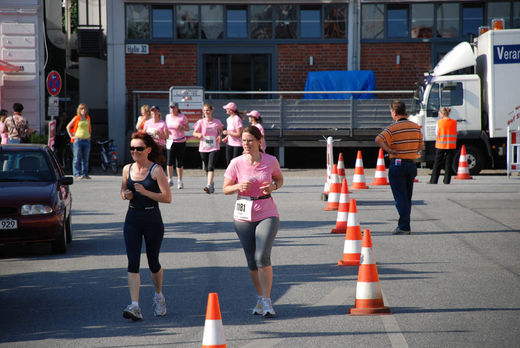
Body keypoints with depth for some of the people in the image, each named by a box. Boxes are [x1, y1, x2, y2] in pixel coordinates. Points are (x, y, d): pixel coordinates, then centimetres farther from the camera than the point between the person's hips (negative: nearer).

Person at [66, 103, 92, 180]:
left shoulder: (88, 118, 11)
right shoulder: (76, 118, -2)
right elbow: (68, 127, 4)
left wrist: (90, 134, 18)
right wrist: (71, 136, -2)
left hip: (87, 139, 5)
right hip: (78, 139, -5)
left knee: (85, 159, 6)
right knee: (77, 158, -6)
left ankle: (85, 174, 10)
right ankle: (77, 174, -4)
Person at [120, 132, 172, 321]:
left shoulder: (156, 170, -9)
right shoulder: (127, 169, 5)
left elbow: (167, 197, -13)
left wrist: (145, 192, -22)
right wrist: (126, 195, -3)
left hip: (152, 220, -3)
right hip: (132, 220, 3)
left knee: (153, 261, 9)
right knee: (132, 262, -8)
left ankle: (158, 296, 36)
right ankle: (135, 306, -13)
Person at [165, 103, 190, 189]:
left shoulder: (182, 117, -4)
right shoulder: (168, 116, 8)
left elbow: (188, 128, 1)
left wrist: (181, 127, -19)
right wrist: (166, 131, 2)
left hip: (180, 142, -3)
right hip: (170, 141, 3)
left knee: (179, 162, 0)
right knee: (169, 161, -10)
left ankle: (180, 181, 13)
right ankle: (170, 180, 0)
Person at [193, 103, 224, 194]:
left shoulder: (217, 122, 0)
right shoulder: (201, 122, 0)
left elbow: (220, 131, 18)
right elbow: (194, 133, 4)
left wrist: (220, 136, -4)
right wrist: (198, 134, -19)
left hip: (214, 148, -2)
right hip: (203, 148, 2)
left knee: (211, 167, -17)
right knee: (206, 168, 12)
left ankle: (209, 185, -26)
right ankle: (211, 183, 33)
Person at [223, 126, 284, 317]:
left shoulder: (271, 161, -4)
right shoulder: (236, 163, -5)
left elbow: (279, 179, 14)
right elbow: (225, 189, 3)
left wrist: (273, 187, -8)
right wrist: (239, 186, -17)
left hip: (267, 215, -2)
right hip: (244, 216, 2)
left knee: (262, 257, -16)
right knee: (252, 261, 8)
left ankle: (266, 301, -9)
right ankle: (260, 298, 26)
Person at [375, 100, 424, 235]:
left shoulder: (393, 128, -12)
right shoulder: (415, 127, 6)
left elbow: (378, 140, -27)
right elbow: (421, 146, 14)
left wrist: (388, 149, -16)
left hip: (397, 164, -6)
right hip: (412, 164, 6)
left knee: (400, 198, -3)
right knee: (407, 198, 14)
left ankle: (404, 227, -6)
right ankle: (404, 224, 20)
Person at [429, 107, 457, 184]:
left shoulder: (439, 122, -7)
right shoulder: (454, 122, 0)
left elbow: (436, 133, -1)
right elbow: (455, 133, 8)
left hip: (440, 146, -2)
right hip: (451, 146, 2)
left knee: (437, 164, 6)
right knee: (448, 164, 5)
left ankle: (433, 180, 7)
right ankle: (447, 181, 2)